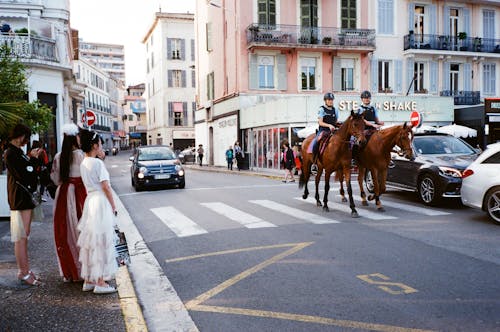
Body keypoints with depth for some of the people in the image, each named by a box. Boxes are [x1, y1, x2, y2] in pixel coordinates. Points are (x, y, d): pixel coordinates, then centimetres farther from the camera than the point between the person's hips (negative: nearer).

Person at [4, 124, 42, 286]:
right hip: (20, 198, -10)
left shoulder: (17, 152, 16)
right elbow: (22, 174, -19)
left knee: (24, 236, 14)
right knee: (21, 237, -5)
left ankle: (25, 269, 22)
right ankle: (24, 273, 1)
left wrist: (31, 157, 7)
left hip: (26, 197, 10)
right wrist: (32, 158, -11)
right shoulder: (10, 153, -14)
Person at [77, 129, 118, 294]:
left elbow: (89, 184, 13)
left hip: (89, 201, 8)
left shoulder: (83, 163, 11)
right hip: (101, 202, -8)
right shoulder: (98, 163, -13)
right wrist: (113, 206, -6)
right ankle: (100, 282, 2)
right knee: (101, 242, -3)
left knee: (90, 242, 13)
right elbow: (106, 187, -15)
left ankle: (88, 280, 21)